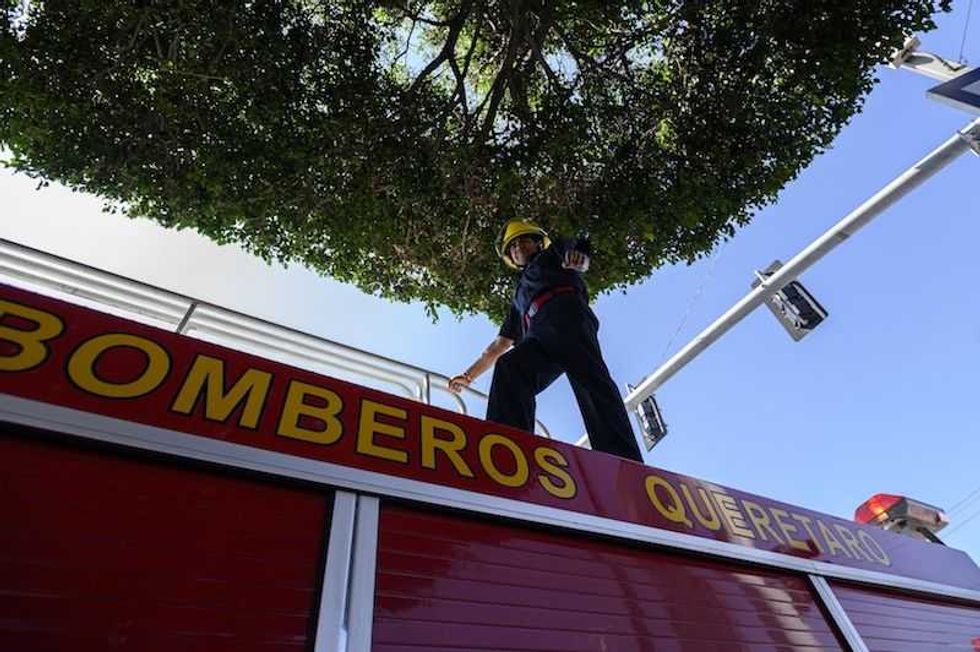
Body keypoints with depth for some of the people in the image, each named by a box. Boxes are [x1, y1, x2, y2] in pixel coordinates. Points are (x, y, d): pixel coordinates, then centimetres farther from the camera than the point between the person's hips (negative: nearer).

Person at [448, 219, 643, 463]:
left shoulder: (554, 252, 32)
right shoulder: (520, 298, 42)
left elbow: (578, 249, 8)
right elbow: (499, 345, 41)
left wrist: (578, 256, -18)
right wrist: (468, 375, 37)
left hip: (566, 312, -4)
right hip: (540, 337, 5)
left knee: (588, 376, -28)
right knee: (509, 366, -25)